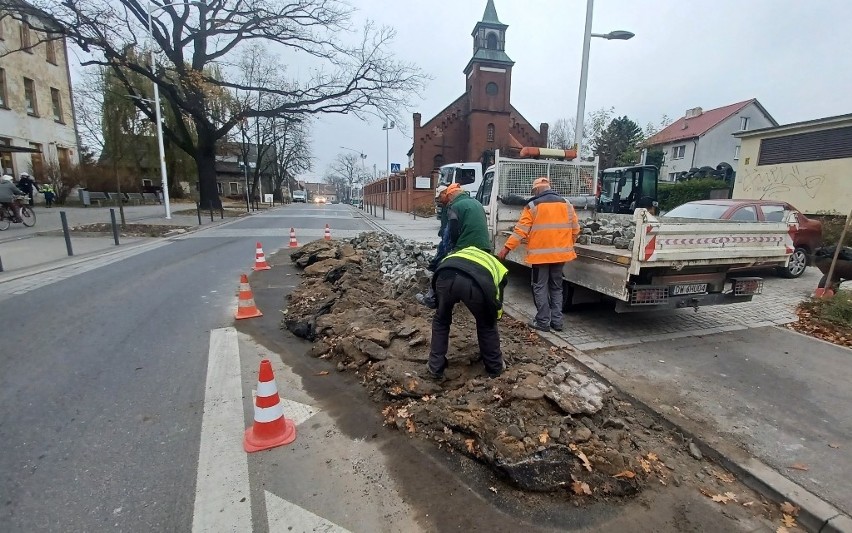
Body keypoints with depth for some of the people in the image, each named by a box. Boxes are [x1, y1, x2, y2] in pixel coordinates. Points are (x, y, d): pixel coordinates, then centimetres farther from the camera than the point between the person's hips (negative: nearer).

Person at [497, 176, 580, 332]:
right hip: (560, 253, 5)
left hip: (540, 253, -5)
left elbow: (520, 230, -10)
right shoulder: (566, 204, 9)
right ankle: (557, 321, 18)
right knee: (556, 287, 15)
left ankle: (543, 322, 7)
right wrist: (568, 245, 27)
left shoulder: (533, 206, -5)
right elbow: (575, 229, 12)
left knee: (540, 288, 5)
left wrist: (507, 248, -7)